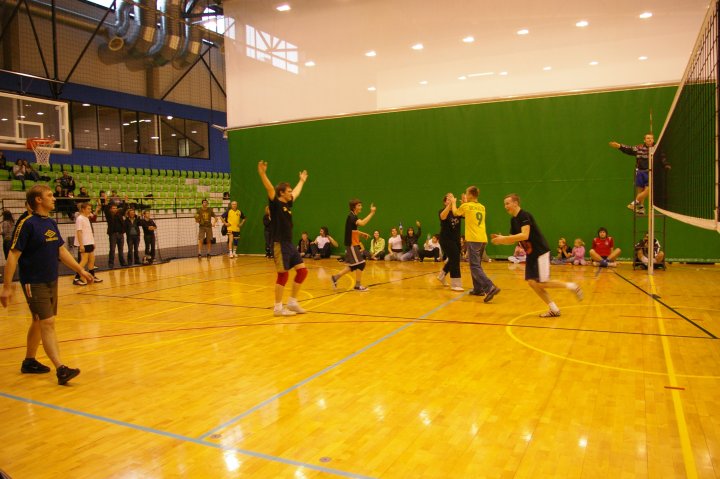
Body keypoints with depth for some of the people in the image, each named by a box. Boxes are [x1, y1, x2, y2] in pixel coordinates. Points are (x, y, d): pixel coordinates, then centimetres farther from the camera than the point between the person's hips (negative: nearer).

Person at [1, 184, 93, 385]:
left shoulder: (51, 223, 9)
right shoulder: (27, 224, -14)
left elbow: (61, 251, 16)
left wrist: (81, 270, 13)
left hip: (52, 282, 8)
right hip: (34, 284, -8)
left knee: (39, 323, 17)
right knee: (48, 323, -12)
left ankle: (29, 361, 32)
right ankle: (61, 369, -14)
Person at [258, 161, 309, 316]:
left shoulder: (288, 204, 15)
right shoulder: (275, 203, -7)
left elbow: (296, 192, 34)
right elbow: (270, 189, -24)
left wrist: (302, 180, 48)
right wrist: (262, 173, -39)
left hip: (290, 244, 9)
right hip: (280, 244, -8)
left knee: (302, 271, 6)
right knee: (283, 275, -5)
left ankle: (292, 303, 16)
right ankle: (278, 307, 6)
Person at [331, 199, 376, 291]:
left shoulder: (354, 216, 14)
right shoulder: (351, 216, -17)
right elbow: (362, 223, -35)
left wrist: (362, 234, 10)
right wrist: (372, 213, -31)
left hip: (353, 244, 10)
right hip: (351, 244, -10)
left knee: (353, 265, 12)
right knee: (360, 263, -6)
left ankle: (335, 277, 19)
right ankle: (358, 285, 3)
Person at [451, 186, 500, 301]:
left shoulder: (466, 206, -3)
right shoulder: (482, 207, 14)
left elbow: (455, 213, 15)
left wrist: (454, 202, 33)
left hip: (473, 240, -7)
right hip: (483, 240, 7)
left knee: (475, 267, -11)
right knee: (477, 265, 21)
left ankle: (490, 288, -26)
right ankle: (478, 289, 24)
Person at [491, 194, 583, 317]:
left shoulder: (524, 215, -17)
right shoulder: (513, 220, 10)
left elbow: (524, 235, -30)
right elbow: (512, 240, 14)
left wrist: (503, 238, -28)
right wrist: (501, 239, -6)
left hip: (541, 252, -9)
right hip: (531, 254, 9)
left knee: (541, 283, -8)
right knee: (531, 282, 2)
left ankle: (572, 286, 10)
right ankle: (554, 309, 11)